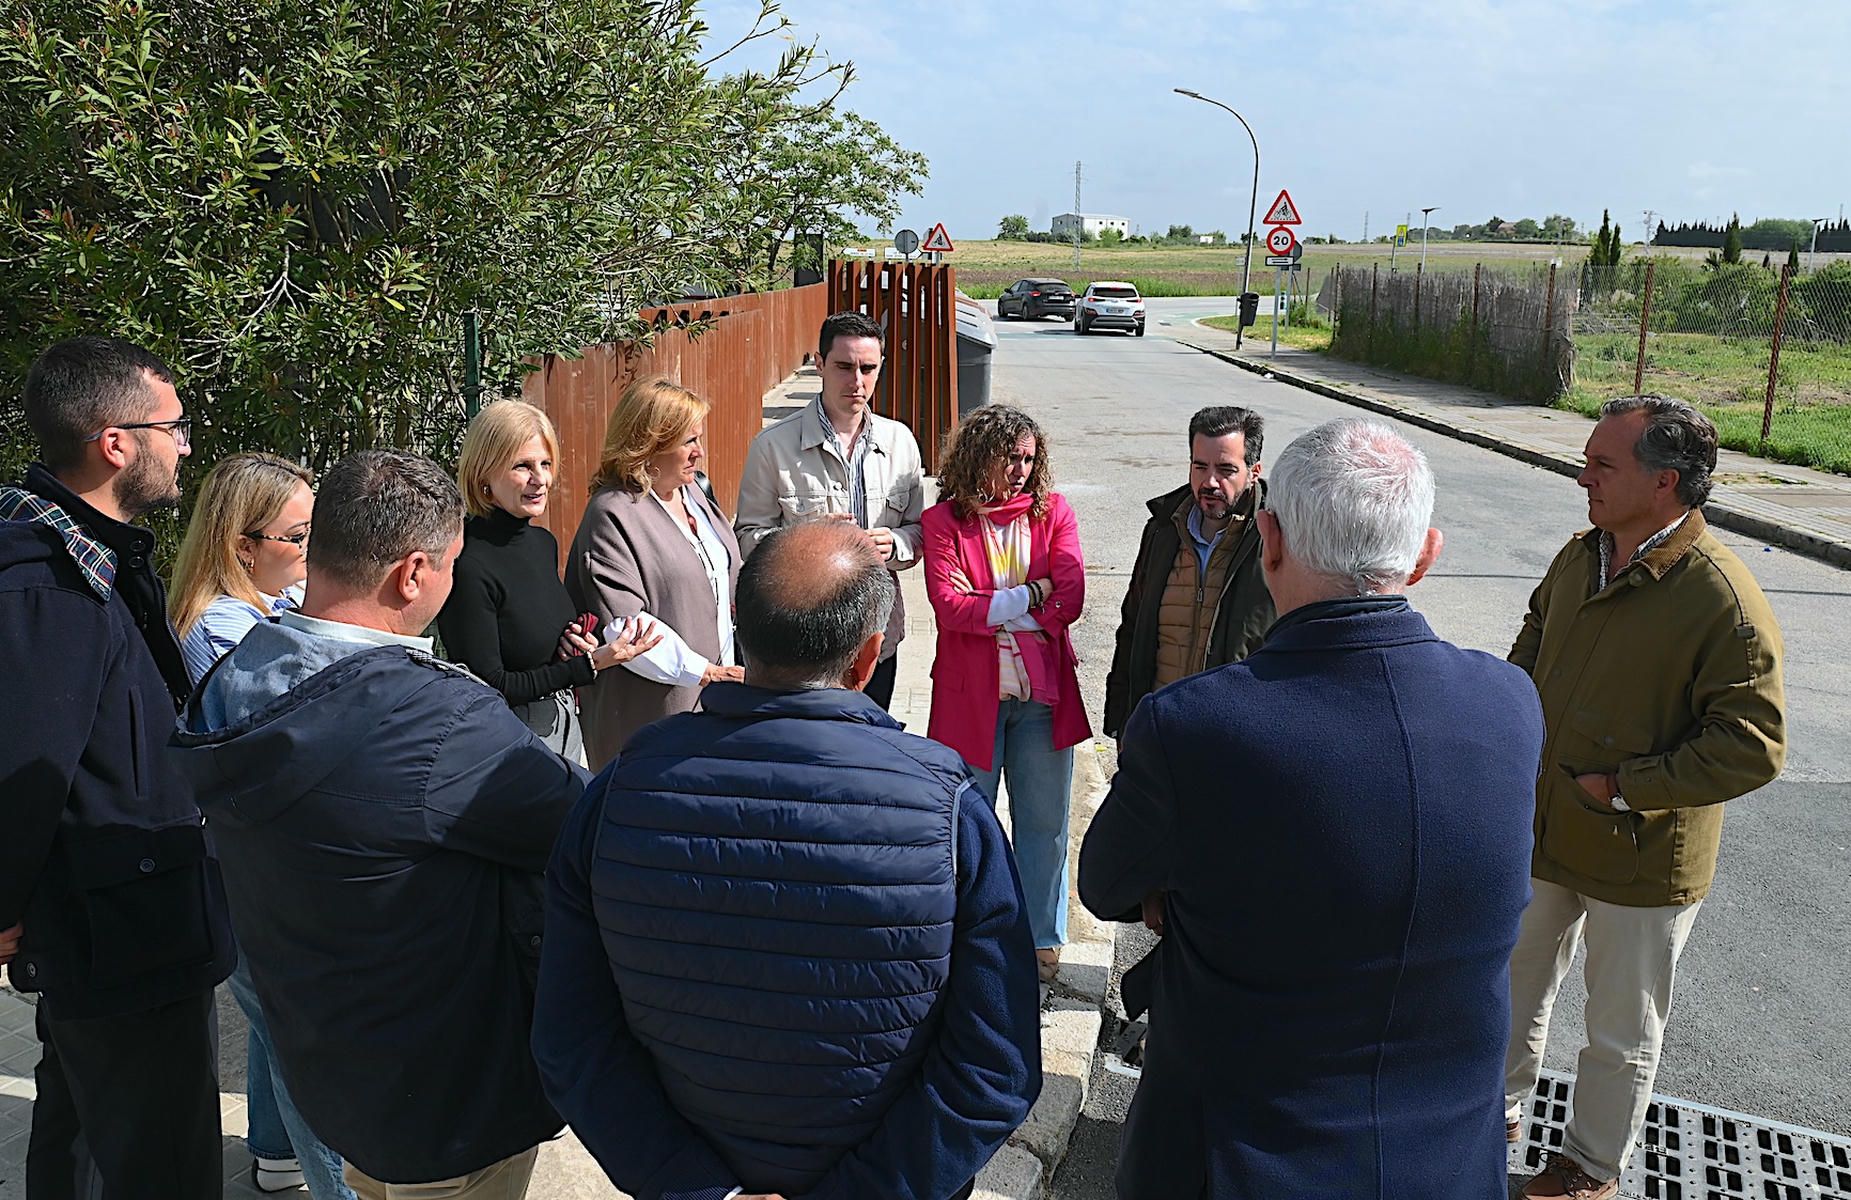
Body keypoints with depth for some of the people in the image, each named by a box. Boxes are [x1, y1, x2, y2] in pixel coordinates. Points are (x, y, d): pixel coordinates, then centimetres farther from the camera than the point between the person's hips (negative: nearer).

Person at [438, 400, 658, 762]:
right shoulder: (468, 565, -21)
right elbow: (489, 687, -20)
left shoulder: (543, 542, 3)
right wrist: (592, 662, -21)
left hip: (566, 726, 7)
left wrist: (575, 640, -5)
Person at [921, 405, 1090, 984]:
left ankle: (1041, 938, 28)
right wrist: (1031, 596, -13)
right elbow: (948, 606, -14)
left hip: (1043, 694, 2)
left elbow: (1070, 600, -8)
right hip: (970, 693, -2)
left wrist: (986, 607, -12)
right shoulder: (944, 521, -2)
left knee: (1044, 822, 11)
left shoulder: (1053, 512, 3)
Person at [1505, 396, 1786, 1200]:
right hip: (1538, 832, 6)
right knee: (1514, 985, 23)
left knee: (1621, 1035, 16)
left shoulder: (1724, 599, -23)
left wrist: (1623, 789, -21)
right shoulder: (1579, 558, -2)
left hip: (1639, 859, -6)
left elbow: (1753, 747, -22)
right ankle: (1498, 1112, 46)